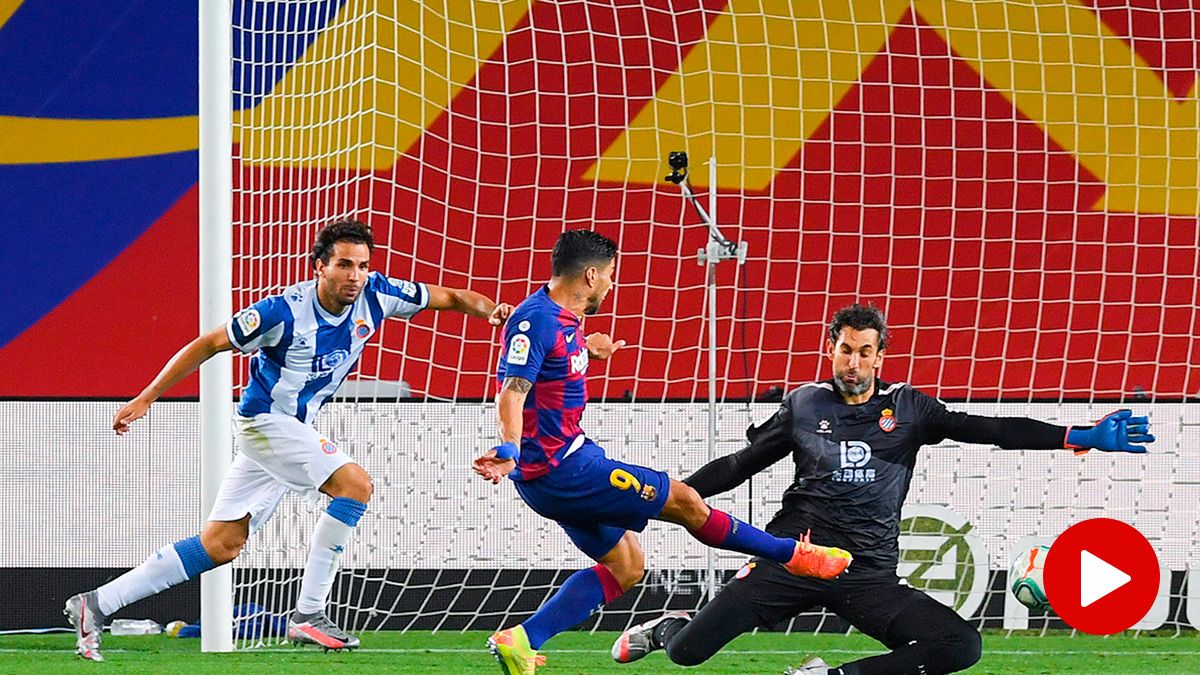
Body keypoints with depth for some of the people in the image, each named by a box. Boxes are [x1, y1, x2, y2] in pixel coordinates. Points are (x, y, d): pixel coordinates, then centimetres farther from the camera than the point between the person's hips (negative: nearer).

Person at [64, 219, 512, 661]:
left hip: (294, 430, 7)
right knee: (355, 484, -22)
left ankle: (96, 605, 9)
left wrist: (489, 309, -19)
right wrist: (146, 398, -14)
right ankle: (307, 616, -18)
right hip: (265, 421, -7)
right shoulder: (286, 312, -22)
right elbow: (209, 345, -14)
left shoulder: (374, 295, -6)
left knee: (222, 545, 6)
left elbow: (447, 297, 3)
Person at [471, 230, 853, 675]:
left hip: (566, 461, 11)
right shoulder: (538, 320, -20)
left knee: (625, 567, 14)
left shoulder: (562, 318, 10)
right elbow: (512, 391, -31)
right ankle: (791, 555, 12)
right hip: (562, 470, -11)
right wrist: (510, 450, -47)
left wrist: (584, 346, 52)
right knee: (683, 501, -3)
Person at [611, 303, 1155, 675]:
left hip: (867, 575, 1)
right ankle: (665, 629, 29)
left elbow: (991, 429, 0)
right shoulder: (803, 406, 8)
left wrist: (1083, 438, -10)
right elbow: (740, 465, 17)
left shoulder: (907, 408, 7)